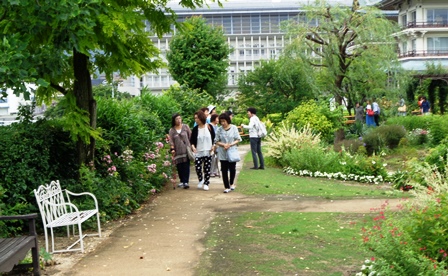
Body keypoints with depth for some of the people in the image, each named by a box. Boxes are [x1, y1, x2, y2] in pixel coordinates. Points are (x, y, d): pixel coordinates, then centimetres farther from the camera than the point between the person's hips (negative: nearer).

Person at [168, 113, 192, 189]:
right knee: (179, 167, 3)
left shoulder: (185, 127, 7)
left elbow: (190, 136, 9)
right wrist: (172, 149, -8)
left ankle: (186, 182, -9)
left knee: (186, 166, -7)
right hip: (178, 151, 1)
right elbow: (171, 141, 3)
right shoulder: (171, 130, 7)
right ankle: (182, 181, 16)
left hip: (186, 150, -1)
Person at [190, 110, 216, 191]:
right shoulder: (195, 129, -2)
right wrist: (193, 146, -16)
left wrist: (213, 146, -4)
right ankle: (200, 180, 20)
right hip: (198, 152, 1)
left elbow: (214, 137, 6)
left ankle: (206, 183, 15)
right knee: (197, 167, -7)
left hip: (208, 151, 0)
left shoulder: (209, 127, -3)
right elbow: (192, 139, 2)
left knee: (207, 168, 2)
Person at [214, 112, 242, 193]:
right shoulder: (219, 130, -1)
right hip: (222, 153, 1)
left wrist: (230, 144, -17)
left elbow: (238, 139, -1)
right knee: (224, 170, 1)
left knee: (232, 169, 6)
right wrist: (223, 145, -16)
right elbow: (216, 141, 2)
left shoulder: (234, 128, -3)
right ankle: (226, 187, 11)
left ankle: (231, 183, 31)